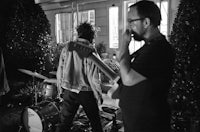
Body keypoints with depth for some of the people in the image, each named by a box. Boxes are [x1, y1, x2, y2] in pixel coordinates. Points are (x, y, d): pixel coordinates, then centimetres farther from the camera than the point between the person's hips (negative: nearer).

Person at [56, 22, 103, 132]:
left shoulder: (67, 48, -1)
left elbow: (60, 71, 2)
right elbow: (93, 76, -14)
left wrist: (61, 90, 14)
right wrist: (98, 95, -3)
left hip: (69, 92, 3)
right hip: (86, 93, -3)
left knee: (64, 123, 12)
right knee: (95, 122, 18)